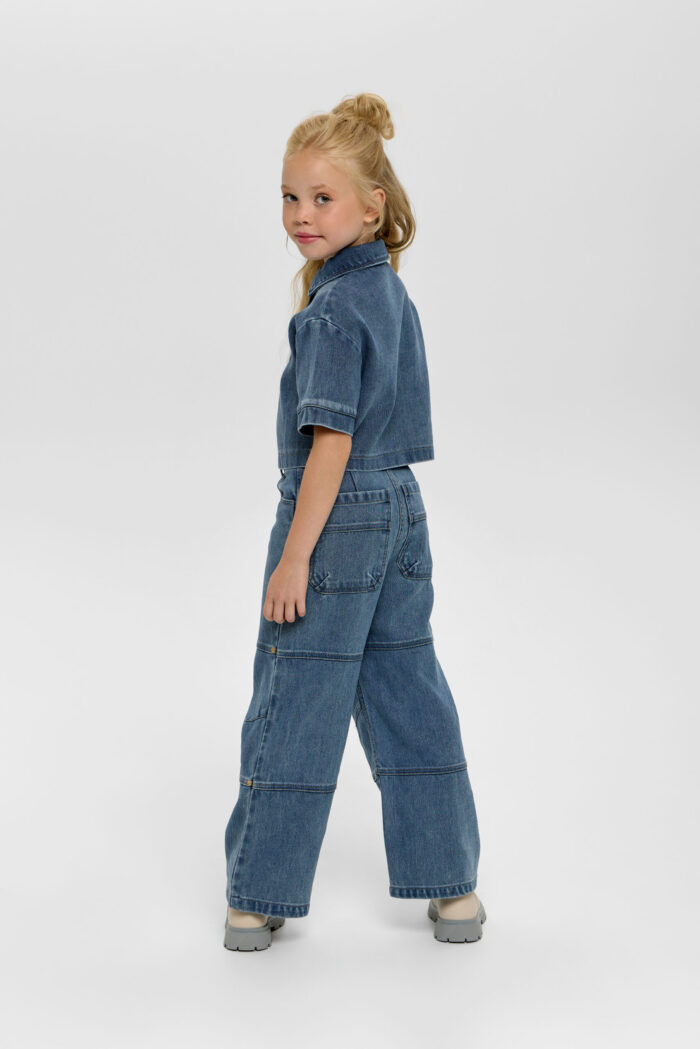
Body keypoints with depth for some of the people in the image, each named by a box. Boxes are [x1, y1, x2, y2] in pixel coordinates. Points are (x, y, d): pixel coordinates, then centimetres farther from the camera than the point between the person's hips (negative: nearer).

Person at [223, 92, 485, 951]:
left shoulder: (331, 310, -17)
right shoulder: (392, 294, 10)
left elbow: (331, 443, -20)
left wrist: (295, 557, -18)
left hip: (336, 519, -9)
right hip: (400, 510, 9)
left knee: (293, 711, 2)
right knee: (410, 702, 13)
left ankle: (260, 898, 15)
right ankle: (452, 887, 20)